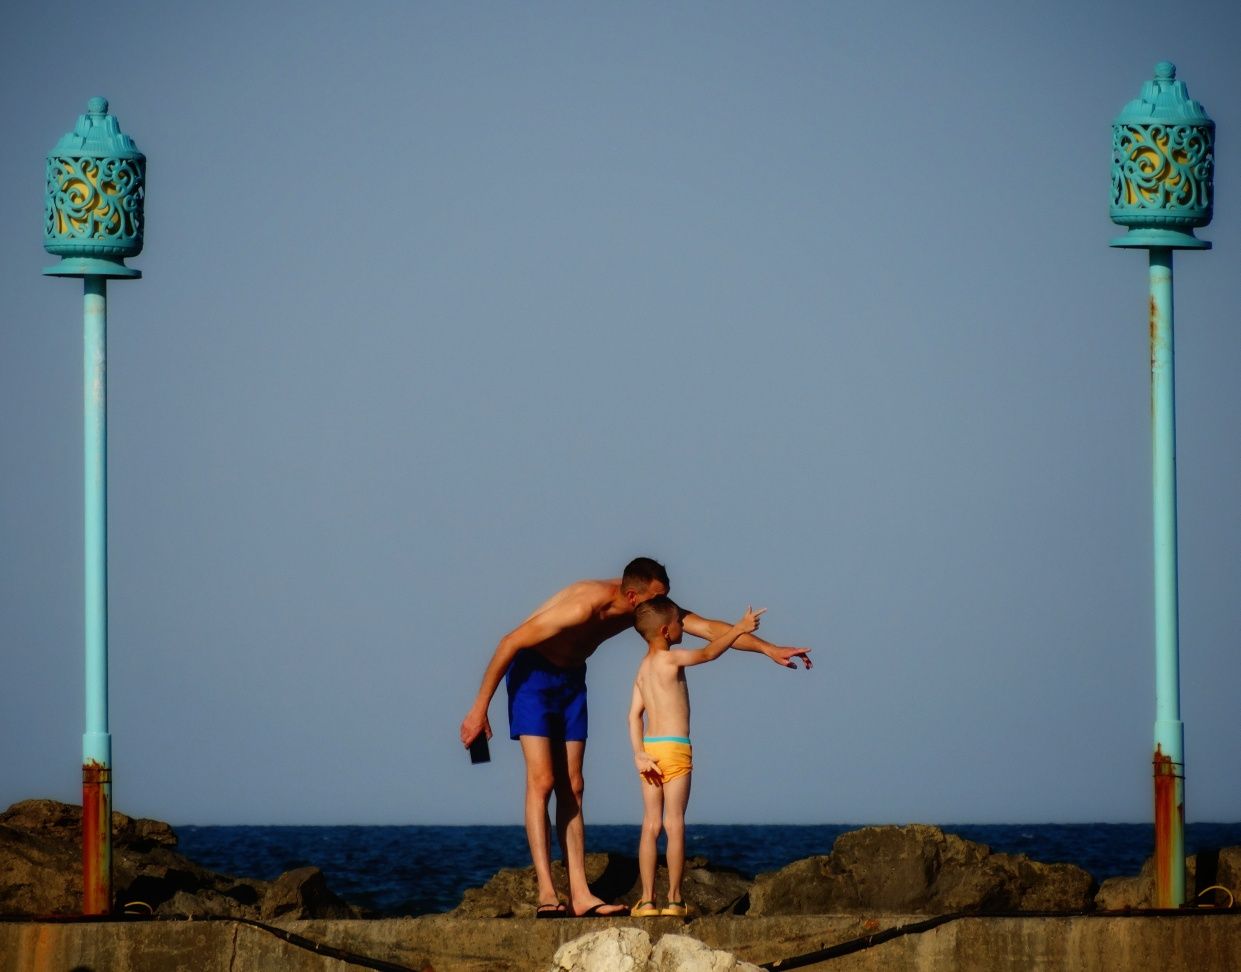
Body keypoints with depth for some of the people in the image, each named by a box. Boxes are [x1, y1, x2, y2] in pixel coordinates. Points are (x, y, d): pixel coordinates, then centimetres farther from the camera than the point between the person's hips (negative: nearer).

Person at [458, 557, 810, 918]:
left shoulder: (647, 605, -11)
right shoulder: (586, 606, -33)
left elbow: (708, 628, -6)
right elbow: (510, 642, -28)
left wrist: (769, 649, -11)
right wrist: (480, 708, -24)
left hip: (571, 677, 8)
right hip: (532, 672, -8)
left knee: (571, 789, 1)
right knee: (541, 782, -16)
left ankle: (580, 896, -4)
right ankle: (547, 895, -21)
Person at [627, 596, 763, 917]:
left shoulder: (643, 669, 13)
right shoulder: (670, 659, -7)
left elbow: (634, 715, 6)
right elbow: (708, 653, -4)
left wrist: (639, 754, -1)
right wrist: (739, 629, 6)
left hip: (649, 747, 6)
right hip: (675, 747, -6)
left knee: (651, 825, 4)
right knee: (674, 824, -3)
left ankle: (647, 899, 1)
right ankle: (674, 898, -3)